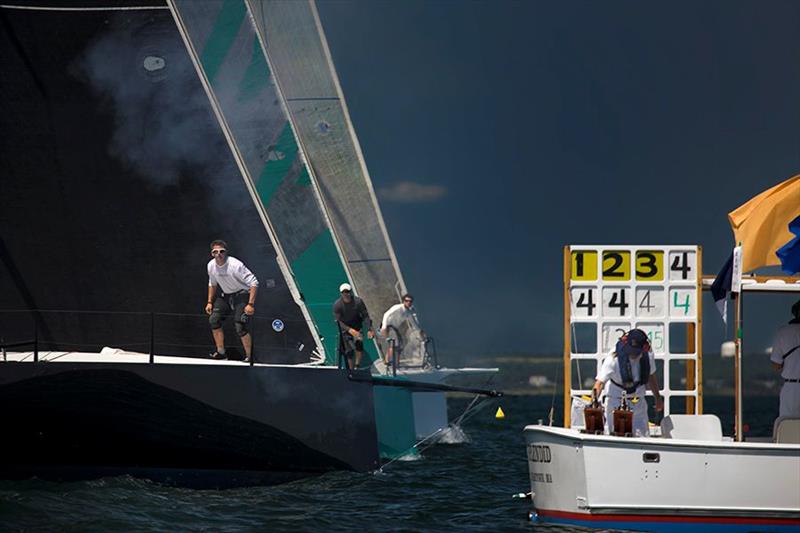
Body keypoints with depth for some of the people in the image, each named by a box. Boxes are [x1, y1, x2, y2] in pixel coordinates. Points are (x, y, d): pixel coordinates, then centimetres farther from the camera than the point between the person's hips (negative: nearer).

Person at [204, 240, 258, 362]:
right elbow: (212, 283, 17)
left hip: (242, 294, -7)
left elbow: (254, 283, -24)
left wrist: (251, 304, -28)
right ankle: (221, 352, 11)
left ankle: (249, 356, -4)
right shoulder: (211, 265, -5)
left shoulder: (235, 265, -27)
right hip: (225, 295, 7)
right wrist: (210, 302, 13)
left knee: (240, 327, -18)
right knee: (213, 320, -3)